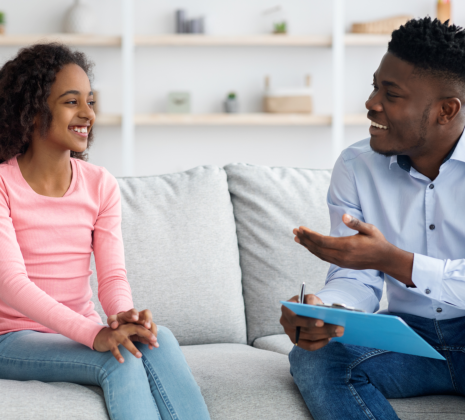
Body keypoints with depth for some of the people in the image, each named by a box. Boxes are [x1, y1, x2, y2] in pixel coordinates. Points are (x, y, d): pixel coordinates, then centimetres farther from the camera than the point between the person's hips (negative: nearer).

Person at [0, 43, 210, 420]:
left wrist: (123, 316, -27)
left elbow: (113, 275, -1)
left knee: (158, 340, -27)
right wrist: (94, 334, -33)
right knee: (119, 359, -31)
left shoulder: (101, 185, 8)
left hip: (80, 330, 4)